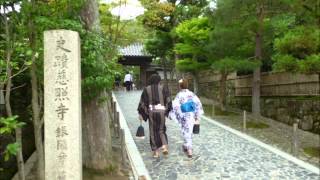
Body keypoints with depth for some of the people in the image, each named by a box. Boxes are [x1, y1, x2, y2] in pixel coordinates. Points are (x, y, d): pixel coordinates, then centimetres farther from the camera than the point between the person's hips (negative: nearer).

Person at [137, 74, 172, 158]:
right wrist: (168, 111, 9)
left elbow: (142, 102, 1)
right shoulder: (163, 88, 2)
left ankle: (156, 152, 11)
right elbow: (168, 101, -2)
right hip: (161, 111, 0)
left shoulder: (146, 89, 3)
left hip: (151, 112, 0)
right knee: (161, 130, 18)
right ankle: (164, 146, -1)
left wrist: (140, 113, 6)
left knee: (153, 132, 10)